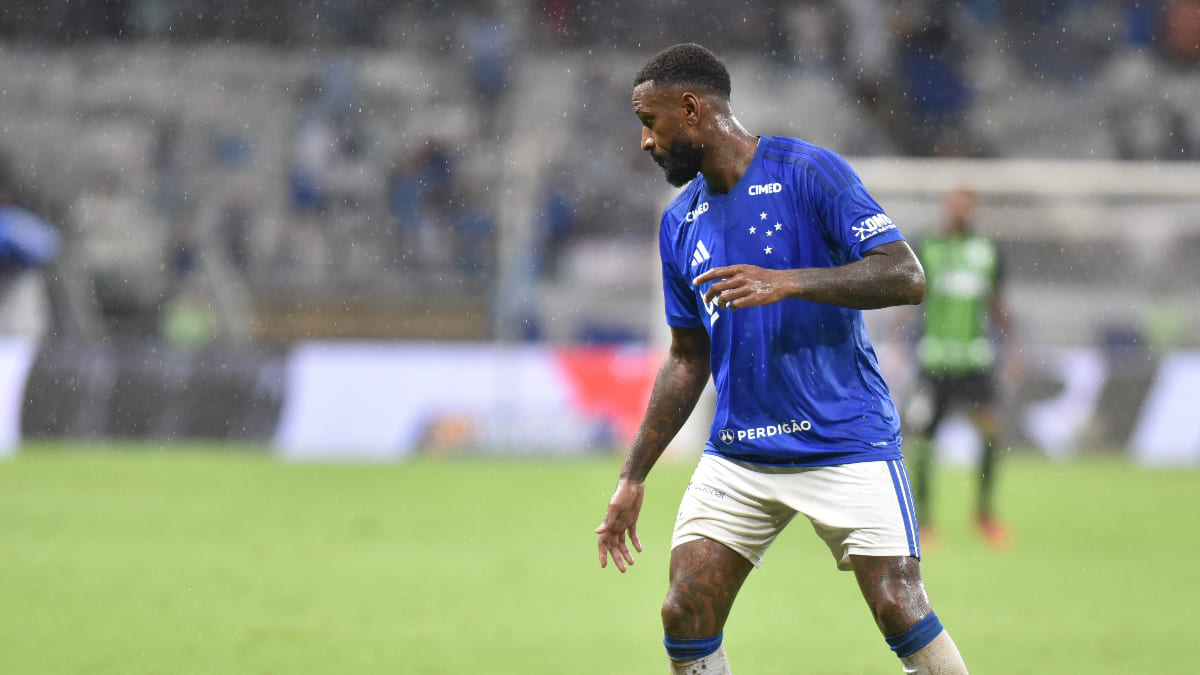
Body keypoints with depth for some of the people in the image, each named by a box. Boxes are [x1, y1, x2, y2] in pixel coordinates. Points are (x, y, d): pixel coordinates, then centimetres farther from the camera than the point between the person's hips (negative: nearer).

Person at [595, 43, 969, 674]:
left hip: (845, 443, -6)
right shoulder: (680, 222, 11)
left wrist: (788, 282, -27)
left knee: (902, 615, -14)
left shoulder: (809, 172, -8)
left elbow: (905, 276, -17)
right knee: (685, 620, -4)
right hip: (737, 454, 6)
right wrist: (633, 478, 17)